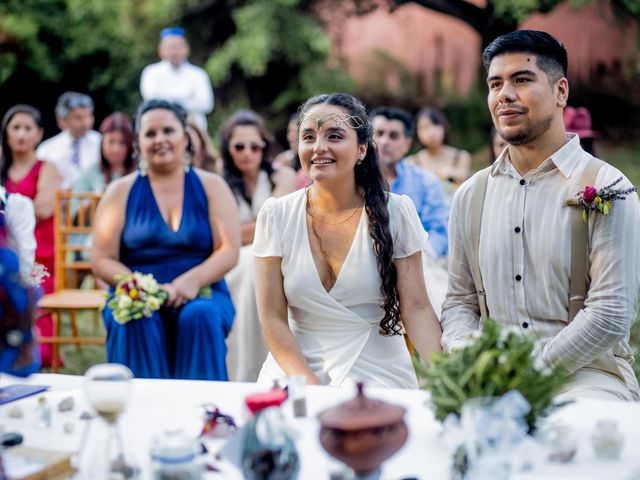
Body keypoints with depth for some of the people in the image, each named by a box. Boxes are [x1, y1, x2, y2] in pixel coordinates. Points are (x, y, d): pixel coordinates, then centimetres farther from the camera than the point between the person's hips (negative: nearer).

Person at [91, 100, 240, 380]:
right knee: (137, 321, -32)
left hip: (202, 294, 0)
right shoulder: (122, 191, 10)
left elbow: (229, 251, 0)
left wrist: (192, 281, -19)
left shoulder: (211, 186, 10)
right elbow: (102, 260, 3)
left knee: (201, 317, -32)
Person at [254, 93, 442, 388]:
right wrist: (310, 386, -14)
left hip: (379, 374, 0)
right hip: (295, 372, 1)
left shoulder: (396, 212, -1)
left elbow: (416, 308, -2)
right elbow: (272, 319, -2)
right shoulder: (276, 215, 0)